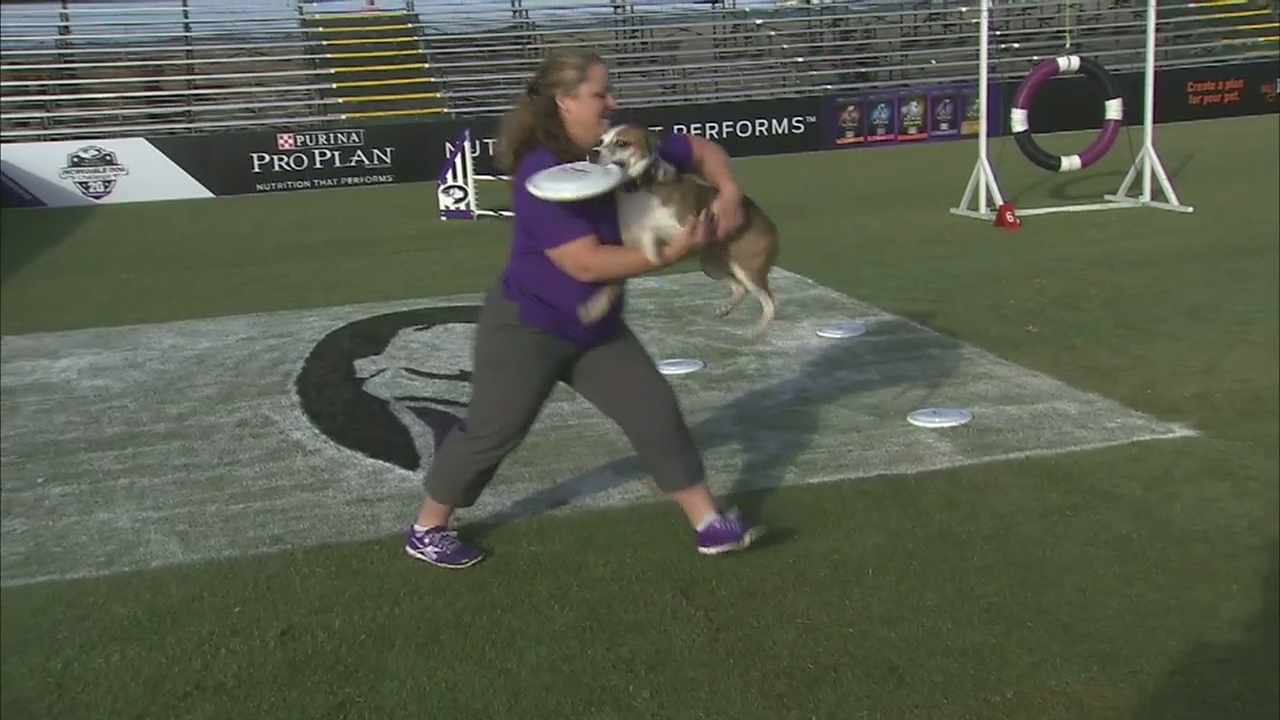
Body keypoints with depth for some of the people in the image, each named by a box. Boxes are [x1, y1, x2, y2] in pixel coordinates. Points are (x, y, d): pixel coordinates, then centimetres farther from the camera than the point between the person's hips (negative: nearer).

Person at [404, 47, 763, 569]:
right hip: (527, 328, -7)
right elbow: (586, 264, -31)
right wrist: (672, 253, -29)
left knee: (656, 411, 2)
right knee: (491, 433, 3)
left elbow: (703, 151, 7)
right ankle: (426, 530, 24)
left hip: (597, 330, 7)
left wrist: (728, 193, -14)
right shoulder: (542, 174, -27)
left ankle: (709, 525, 11)